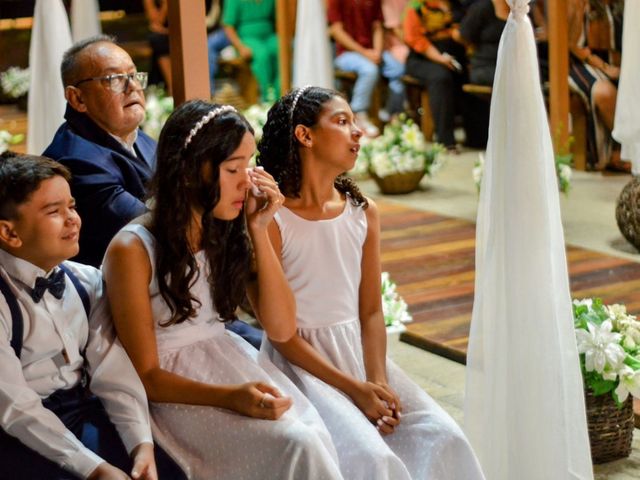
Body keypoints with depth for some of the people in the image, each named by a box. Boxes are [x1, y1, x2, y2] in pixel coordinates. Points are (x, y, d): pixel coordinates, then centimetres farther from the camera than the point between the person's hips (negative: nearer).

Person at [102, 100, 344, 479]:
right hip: (176, 391, -5)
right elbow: (146, 377, -12)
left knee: (322, 438, -23)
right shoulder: (134, 250, -14)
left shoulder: (227, 233, 4)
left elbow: (282, 329, 2)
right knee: (296, 447, -28)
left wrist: (259, 231, -6)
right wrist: (230, 397, -28)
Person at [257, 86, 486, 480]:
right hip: (300, 360, -5)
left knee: (443, 437, -14)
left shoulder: (364, 213, 6)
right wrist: (354, 389, -16)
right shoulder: (273, 220, -11)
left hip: (357, 350, 5)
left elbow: (371, 312, 5)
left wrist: (379, 382, -12)